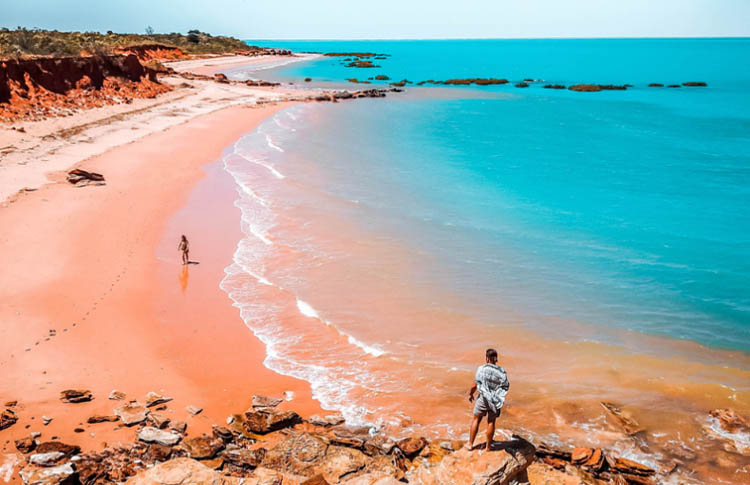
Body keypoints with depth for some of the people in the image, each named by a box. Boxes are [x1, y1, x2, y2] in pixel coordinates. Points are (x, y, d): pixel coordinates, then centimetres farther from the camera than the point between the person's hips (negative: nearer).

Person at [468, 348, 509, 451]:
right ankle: (488, 447, 25)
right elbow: (506, 387, -4)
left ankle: (470, 444, 20)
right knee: (491, 422, 16)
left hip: (483, 399, -1)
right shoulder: (502, 372, -10)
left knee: (476, 420, 16)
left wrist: (470, 394, 9)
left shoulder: (481, 369, -15)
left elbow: (474, 385, -9)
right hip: (496, 400, 1)